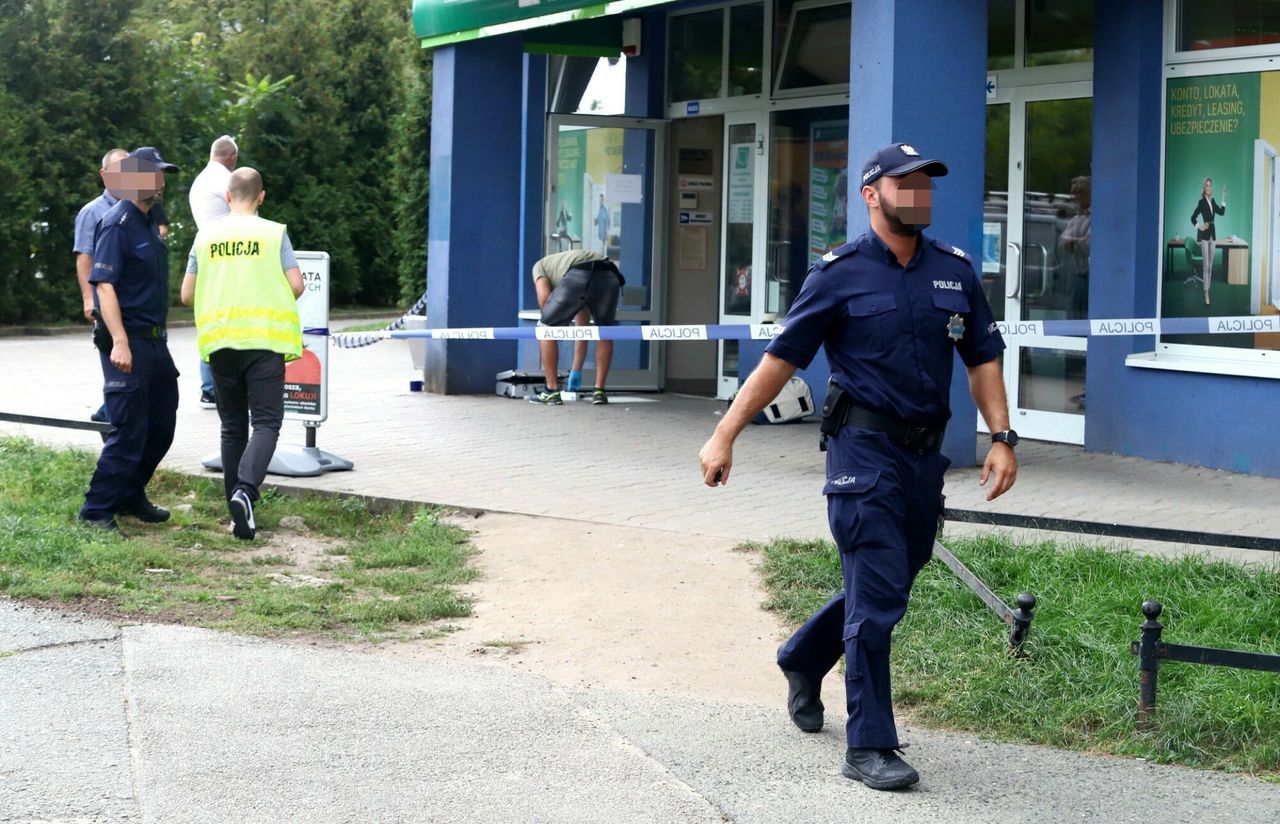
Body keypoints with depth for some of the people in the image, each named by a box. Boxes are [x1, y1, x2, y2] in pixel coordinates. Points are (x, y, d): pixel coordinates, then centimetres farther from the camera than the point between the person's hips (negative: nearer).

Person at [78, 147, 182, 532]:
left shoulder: (147, 222, 14)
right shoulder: (118, 223, -14)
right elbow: (104, 285, -20)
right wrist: (119, 342, -27)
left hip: (154, 340, 9)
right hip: (129, 343, -9)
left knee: (161, 424, 14)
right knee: (130, 431, -7)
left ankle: (131, 497, 27)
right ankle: (97, 510, 2)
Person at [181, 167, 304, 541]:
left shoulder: (206, 236, 7)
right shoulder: (274, 233, -1)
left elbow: (187, 294, 8)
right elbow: (296, 286, -5)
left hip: (219, 341, 3)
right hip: (265, 339, -3)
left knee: (232, 427, 11)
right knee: (266, 422, -3)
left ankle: (239, 516, 11)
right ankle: (245, 489, -28)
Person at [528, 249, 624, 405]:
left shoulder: (540, 266, 36)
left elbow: (544, 297, 11)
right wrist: (576, 372, 50)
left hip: (577, 275, -4)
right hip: (609, 276, 4)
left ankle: (551, 391, 16)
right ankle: (599, 391, 22)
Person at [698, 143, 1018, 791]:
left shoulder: (955, 270, 10)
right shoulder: (840, 273, -4)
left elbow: (982, 359, 15)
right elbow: (781, 359, -3)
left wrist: (1002, 438, 2)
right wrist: (725, 435, -5)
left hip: (926, 454, 6)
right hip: (865, 451, -6)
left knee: (886, 585, 16)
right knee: (877, 596, -8)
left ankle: (802, 660, 43)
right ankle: (869, 748, 1)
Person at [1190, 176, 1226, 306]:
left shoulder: (1212, 201, 10)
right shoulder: (1201, 202, -9)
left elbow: (1221, 212, 9)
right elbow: (1193, 218, -8)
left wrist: (1224, 198, 4)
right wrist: (1199, 226, -18)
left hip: (1212, 234, 7)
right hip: (1204, 234, -7)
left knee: (1210, 265, 10)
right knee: (1206, 265, -9)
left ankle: (1207, 290, 17)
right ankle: (1206, 295, -8)